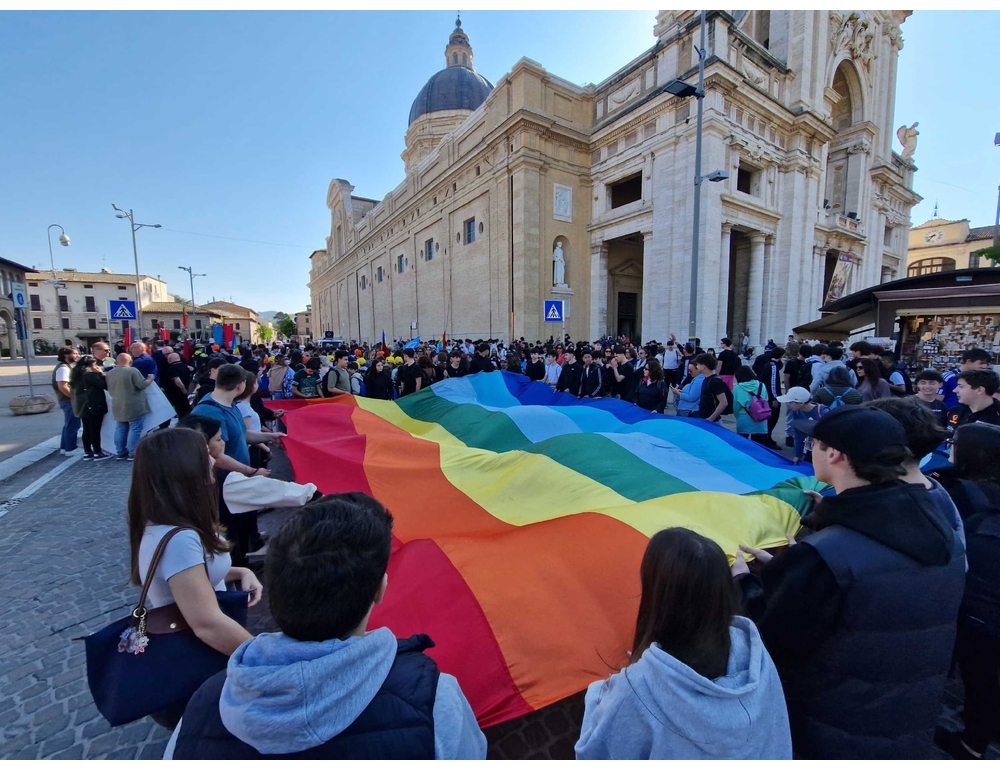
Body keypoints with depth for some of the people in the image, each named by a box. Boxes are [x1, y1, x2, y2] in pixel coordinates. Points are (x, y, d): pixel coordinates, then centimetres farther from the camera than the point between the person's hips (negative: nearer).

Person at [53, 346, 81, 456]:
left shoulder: (68, 366, 14)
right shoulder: (63, 368, -18)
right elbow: (62, 387, -25)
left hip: (69, 400, 11)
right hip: (69, 400, -11)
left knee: (69, 424, 17)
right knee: (73, 424, -4)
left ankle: (64, 447, 25)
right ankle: (70, 449, 4)